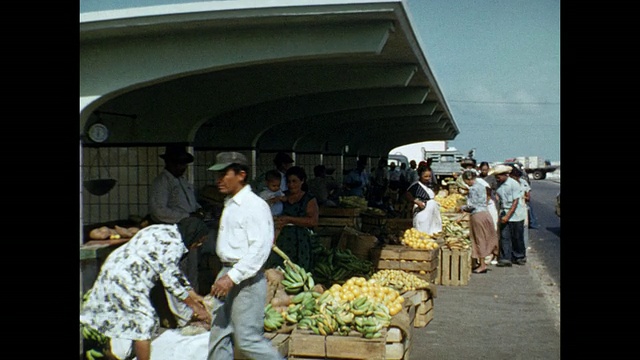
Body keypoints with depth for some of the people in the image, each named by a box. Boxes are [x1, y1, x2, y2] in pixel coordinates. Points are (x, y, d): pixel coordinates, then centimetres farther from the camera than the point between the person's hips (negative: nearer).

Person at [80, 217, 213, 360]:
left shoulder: (167, 232, 13)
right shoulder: (174, 243, -18)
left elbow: (173, 272, 20)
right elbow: (169, 280, -18)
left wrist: (194, 295, 20)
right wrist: (194, 305, -10)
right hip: (125, 278, -10)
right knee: (145, 321, -4)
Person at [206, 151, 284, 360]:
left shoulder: (255, 205, -14)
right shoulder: (229, 205, 15)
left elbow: (260, 249, -21)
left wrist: (232, 277, -25)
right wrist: (225, 275, 17)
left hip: (246, 280, -9)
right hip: (227, 274, 9)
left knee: (248, 339, -6)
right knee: (219, 335, 12)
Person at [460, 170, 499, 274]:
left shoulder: (473, 189, -13)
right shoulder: (482, 186, 12)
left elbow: (471, 205, -16)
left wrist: (463, 207, 2)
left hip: (477, 215, -8)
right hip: (486, 213, 8)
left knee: (480, 239, -1)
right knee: (487, 238, 13)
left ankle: (482, 265, 4)